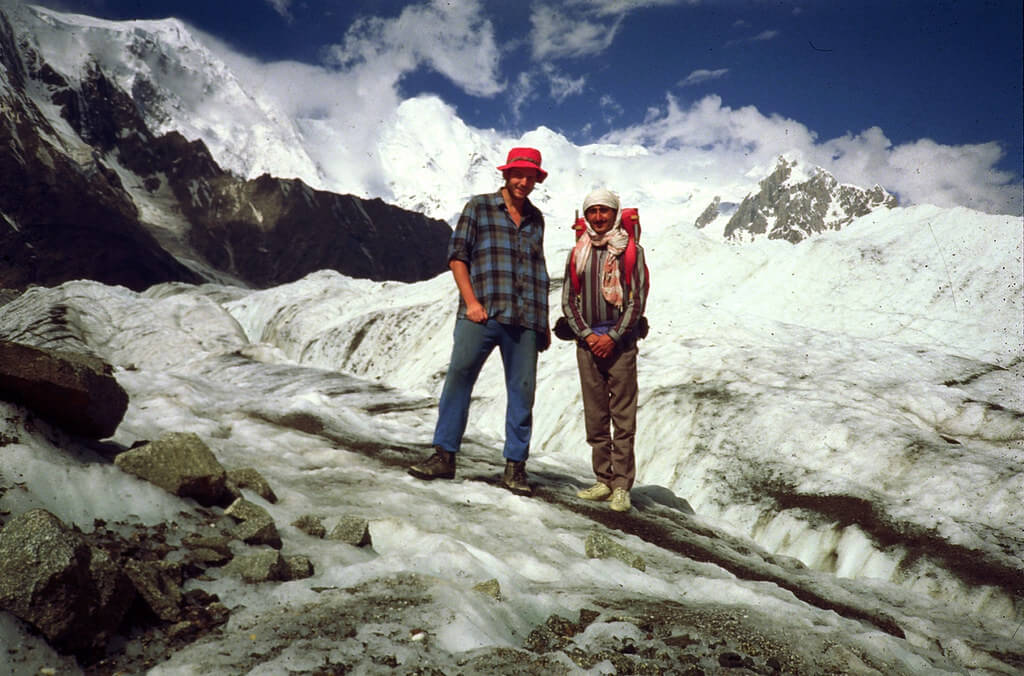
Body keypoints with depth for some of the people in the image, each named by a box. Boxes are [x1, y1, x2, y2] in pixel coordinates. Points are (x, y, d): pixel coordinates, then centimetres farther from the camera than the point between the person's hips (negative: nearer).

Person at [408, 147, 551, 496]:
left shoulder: (536, 219, 19)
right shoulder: (479, 207, 8)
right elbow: (457, 255, 3)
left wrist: (544, 322, 17)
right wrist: (471, 301, -9)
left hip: (525, 321, 3)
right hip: (481, 316, -3)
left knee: (522, 391, 1)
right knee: (458, 377, -8)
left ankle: (515, 466, 9)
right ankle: (444, 455, 1)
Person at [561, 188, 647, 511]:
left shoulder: (632, 251, 3)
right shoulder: (577, 254, 13)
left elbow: (637, 300, -2)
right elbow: (568, 300, 10)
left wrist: (613, 336, -10)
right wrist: (588, 335, -4)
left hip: (620, 342, -3)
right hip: (587, 342, 4)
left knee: (623, 417, -4)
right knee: (595, 416, 6)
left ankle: (622, 485, -1)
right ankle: (603, 481, 14)